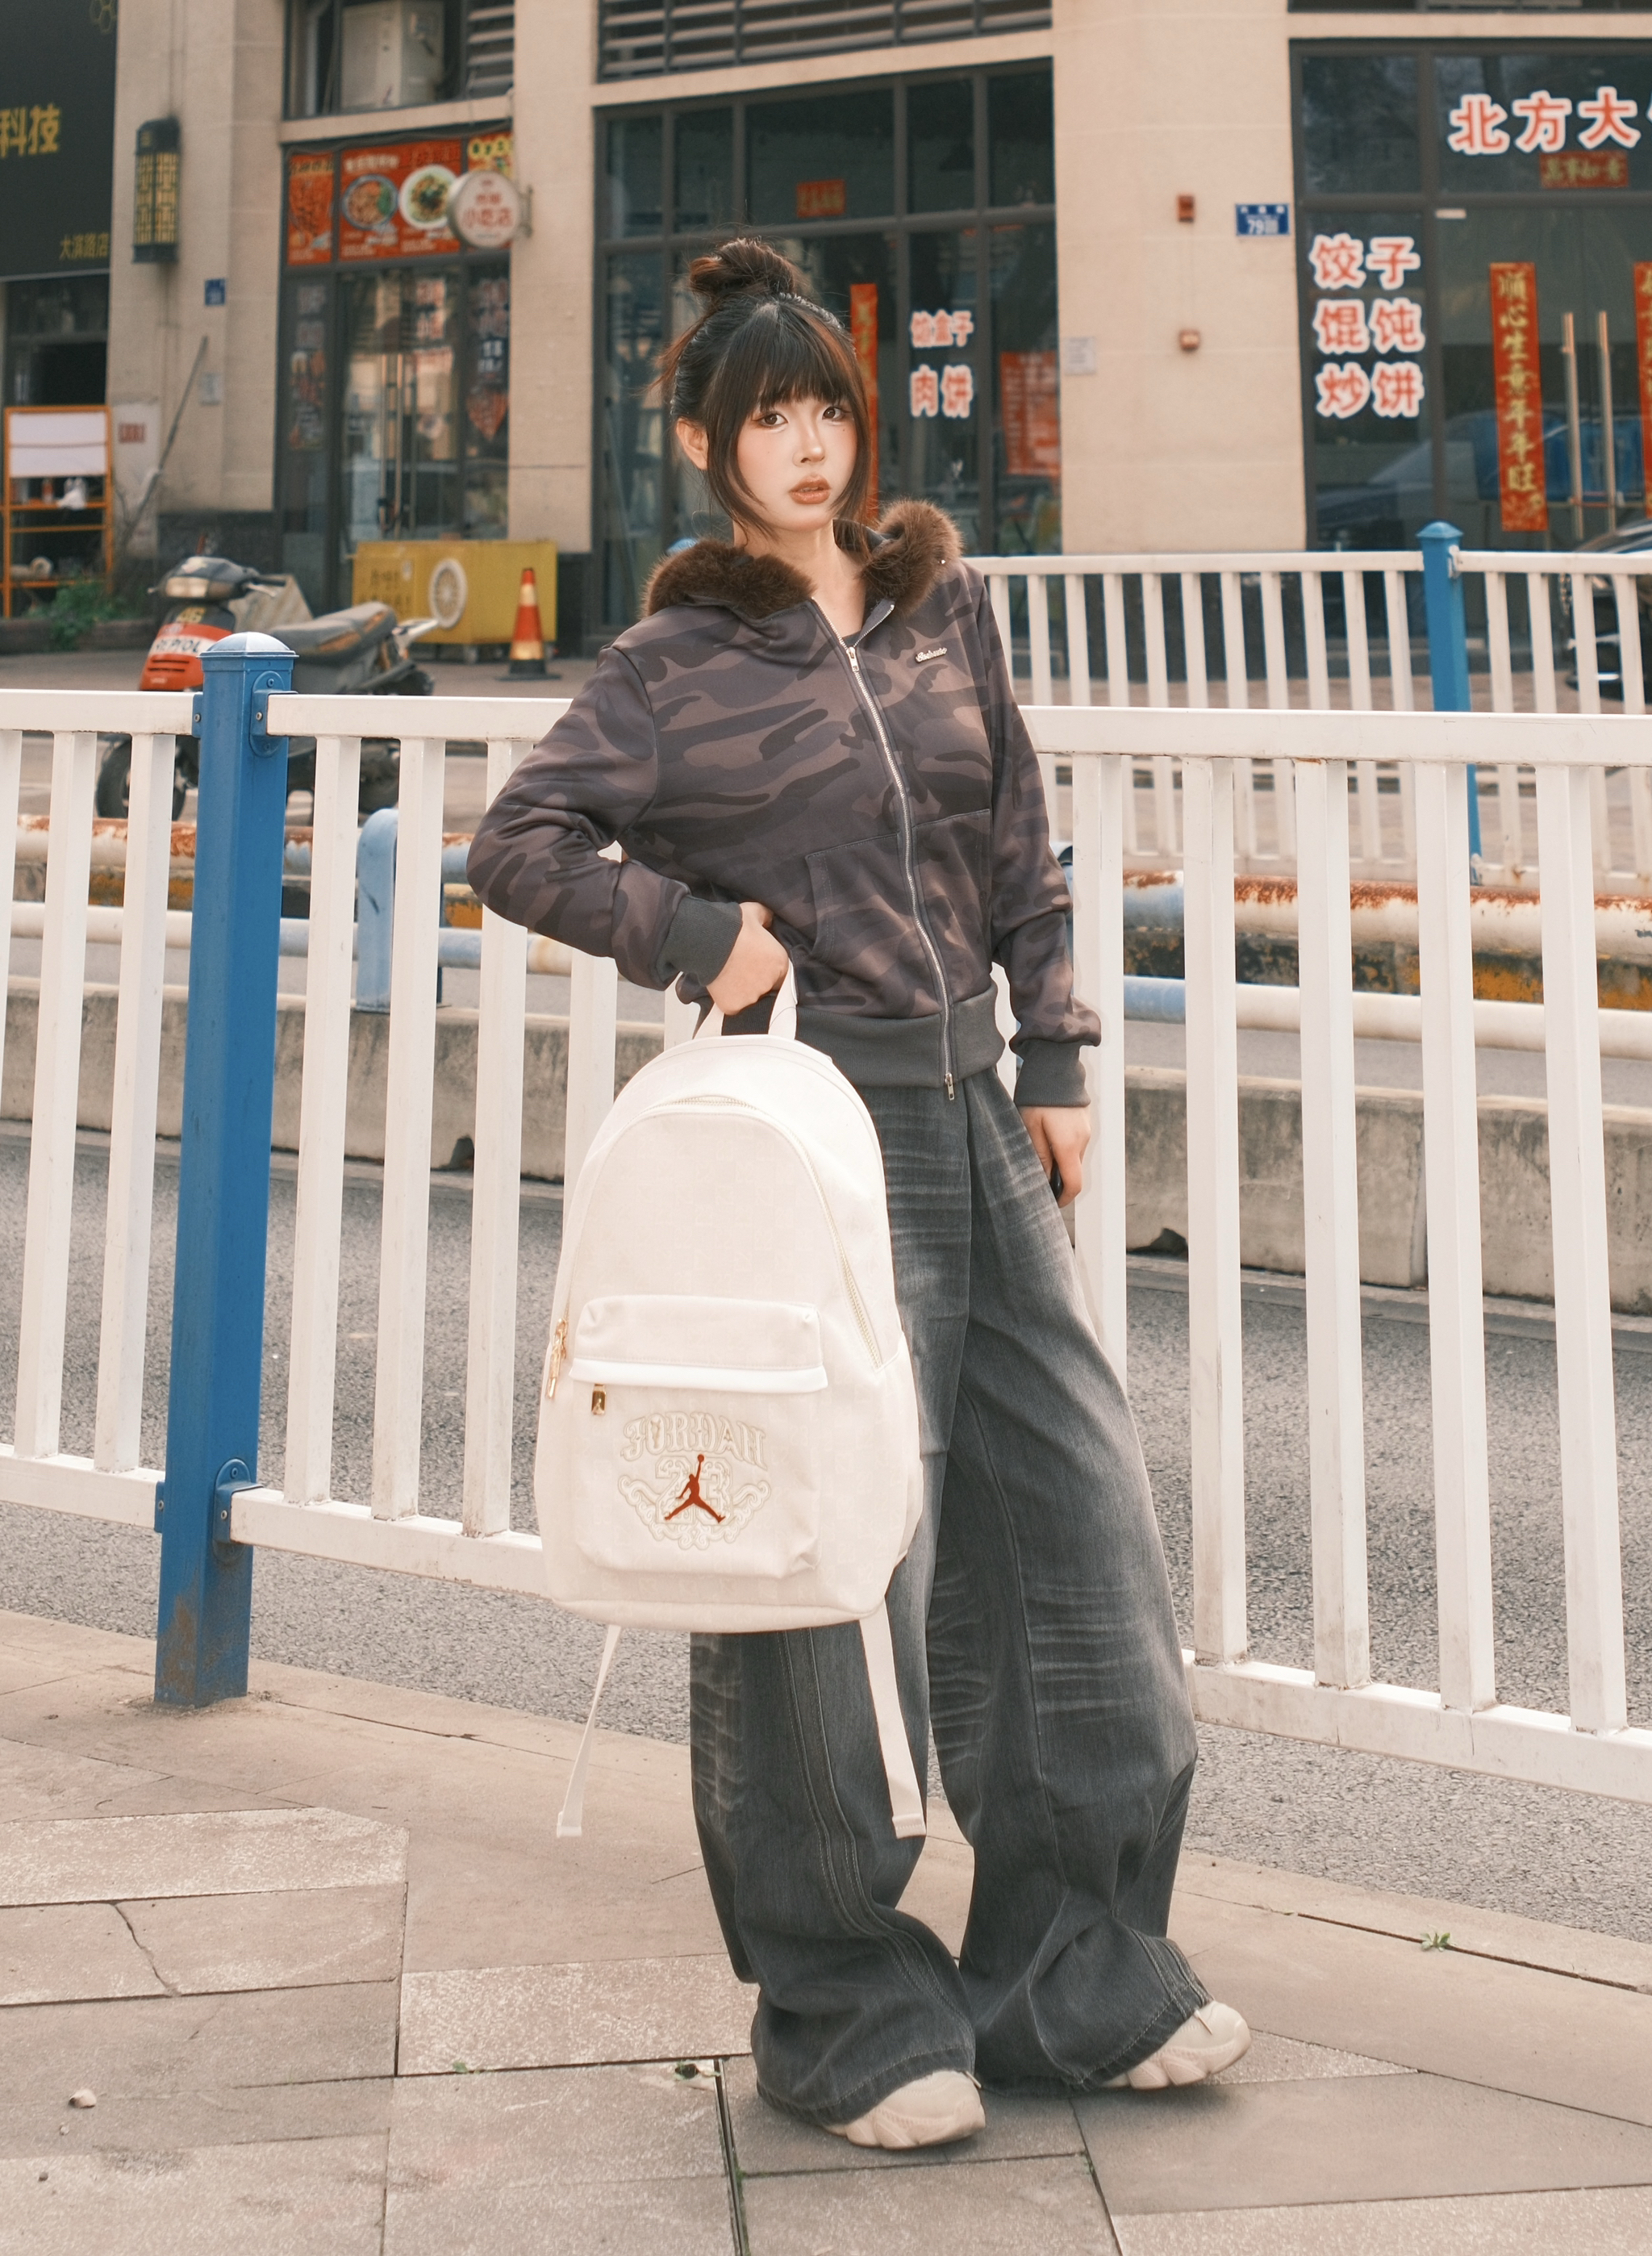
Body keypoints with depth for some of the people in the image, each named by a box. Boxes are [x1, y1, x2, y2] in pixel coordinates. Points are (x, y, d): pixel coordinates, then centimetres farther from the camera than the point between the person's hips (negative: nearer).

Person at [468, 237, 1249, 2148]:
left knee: (1077, 1523, 6)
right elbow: (520, 845, -4)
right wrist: (696, 931, -13)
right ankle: (846, 2012, 14)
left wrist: (1055, 1064, 12)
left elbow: (1019, 856, 16)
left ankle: (1073, 1979, 20)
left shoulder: (943, 604, 13)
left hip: (972, 1118, 6)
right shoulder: (678, 661, -1)